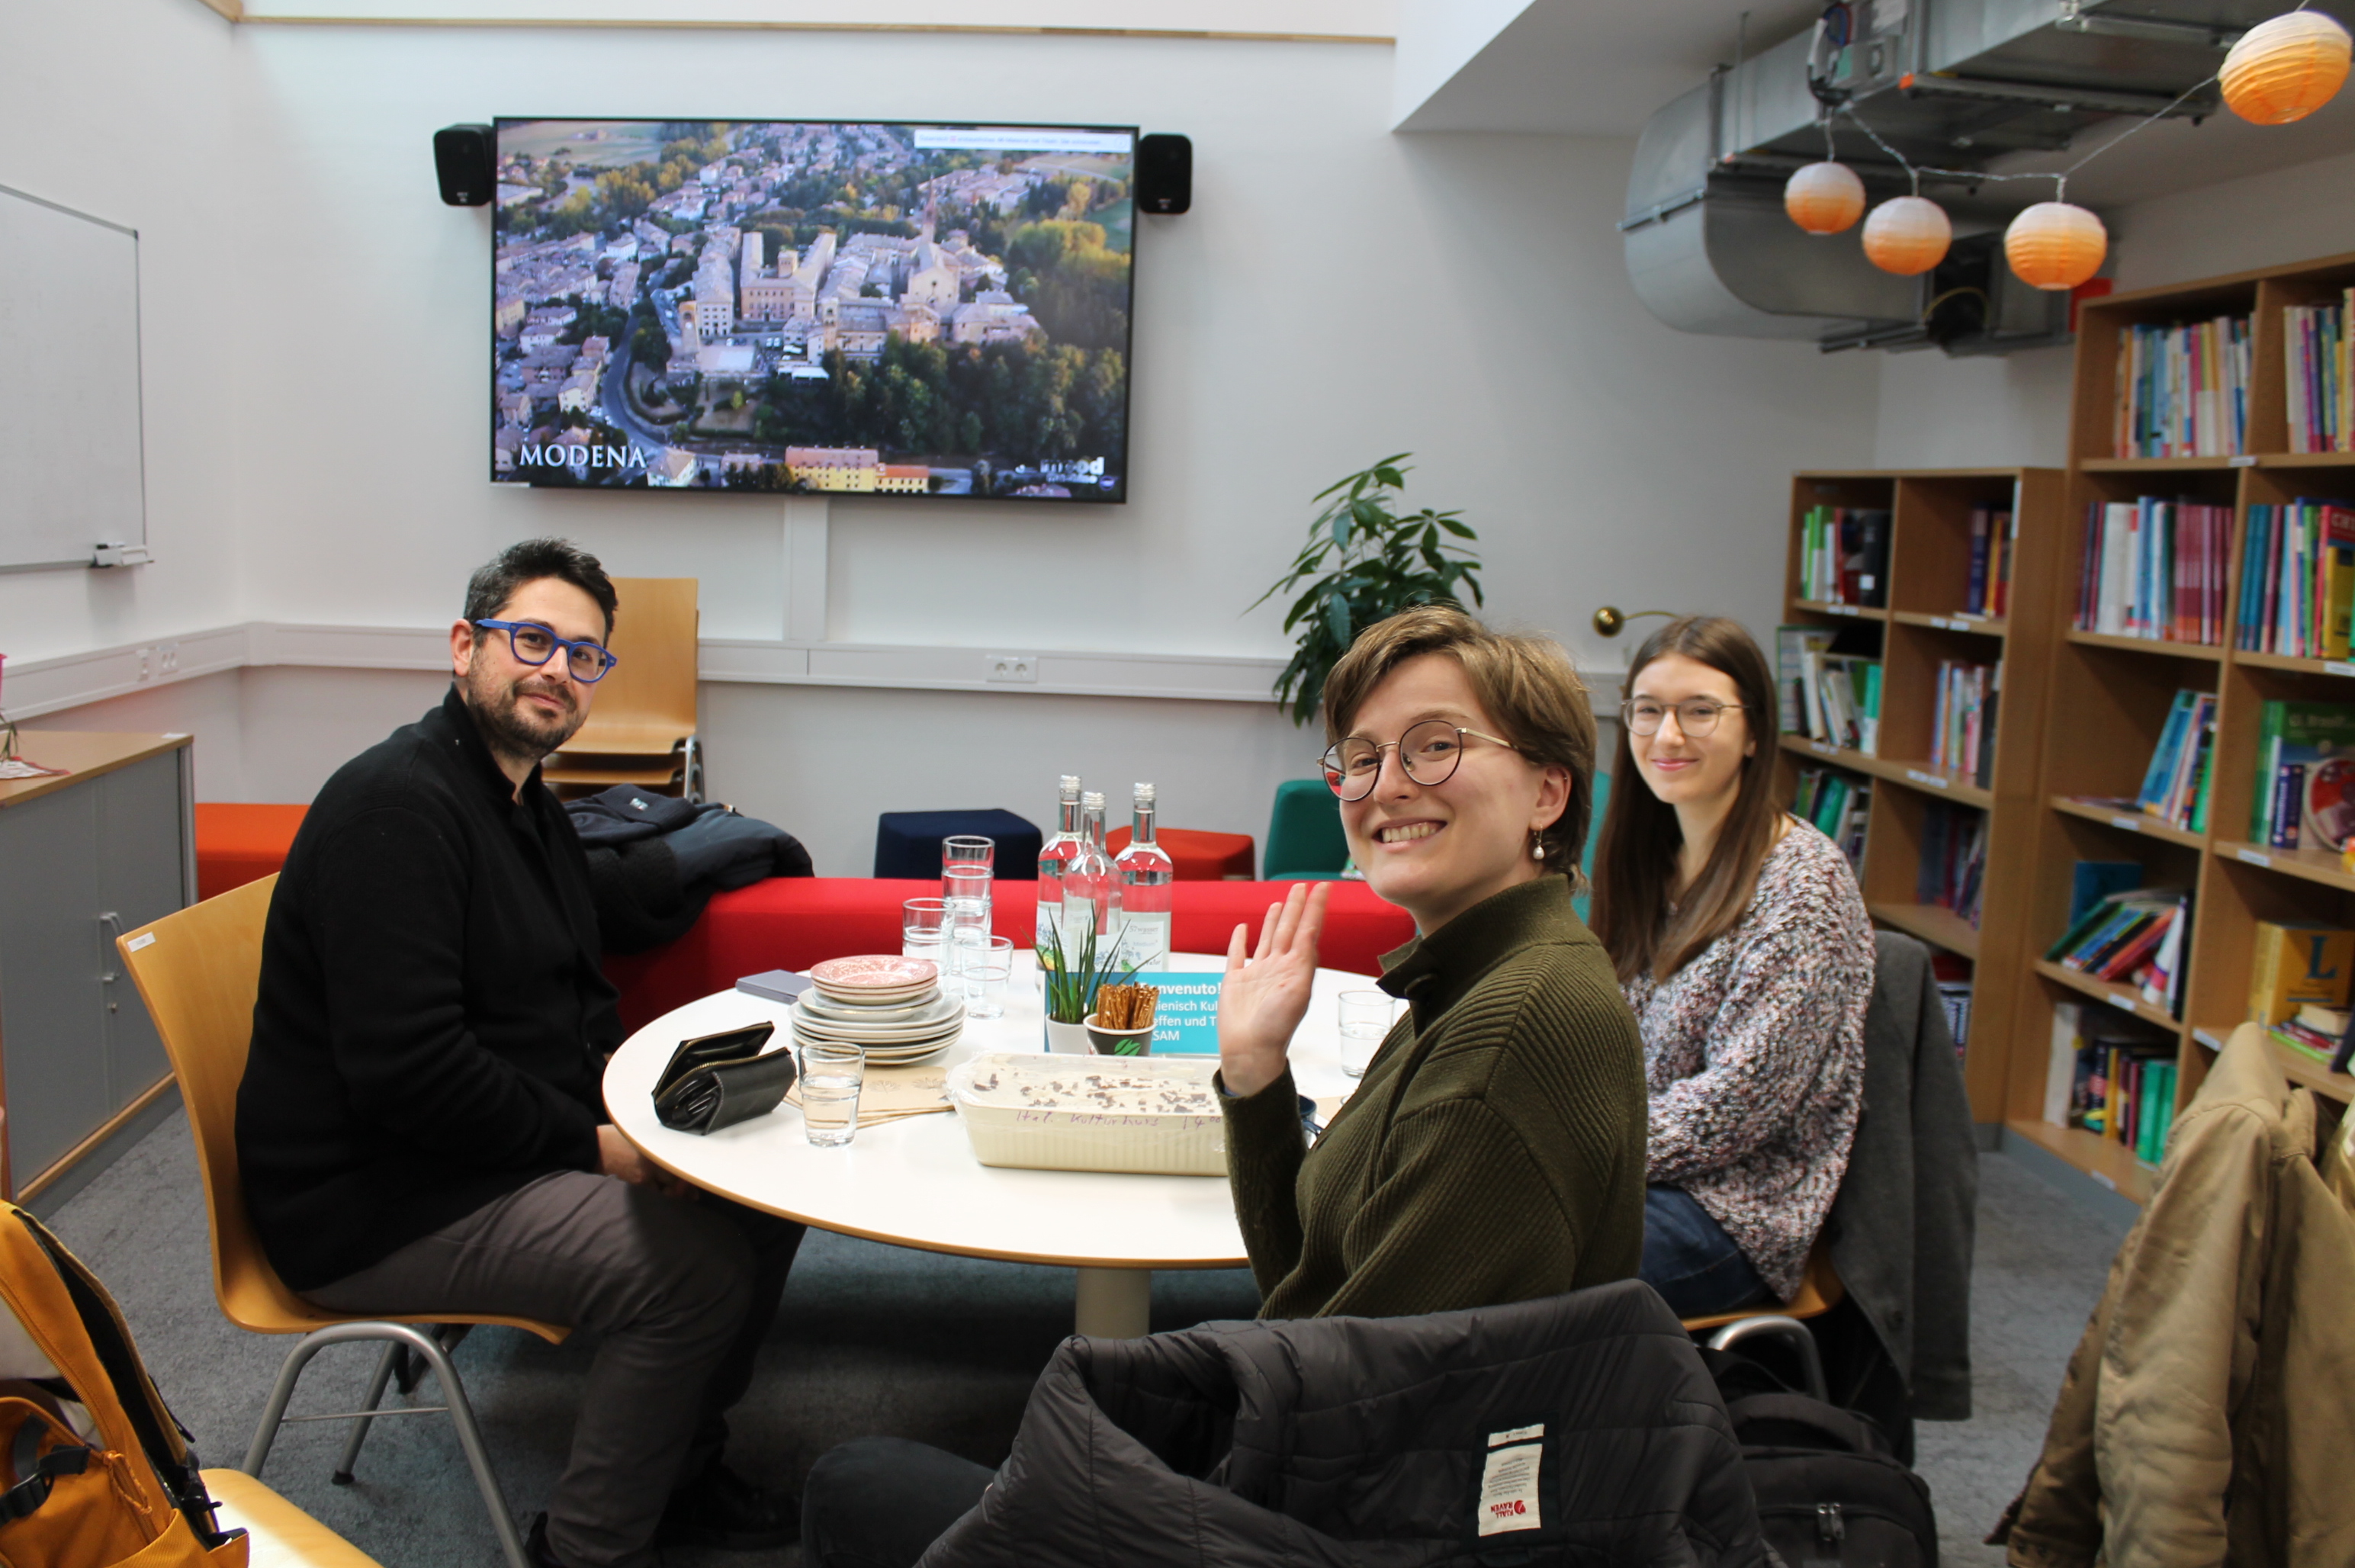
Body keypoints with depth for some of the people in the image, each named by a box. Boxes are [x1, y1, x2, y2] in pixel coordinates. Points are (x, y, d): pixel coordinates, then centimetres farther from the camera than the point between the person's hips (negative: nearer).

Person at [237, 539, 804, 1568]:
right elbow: (402, 1067, -27)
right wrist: (592, 1144, -20)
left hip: (515, 1146, 10)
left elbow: (579, 1006, 20)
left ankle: (678, 1470, 20)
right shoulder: (398, 805, -20)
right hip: (377, 1203, -10)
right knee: (698, 1268, -24)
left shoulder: (525, 805, 13)